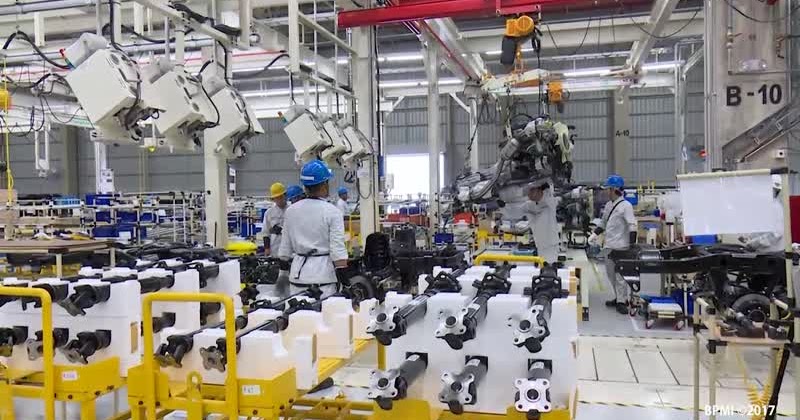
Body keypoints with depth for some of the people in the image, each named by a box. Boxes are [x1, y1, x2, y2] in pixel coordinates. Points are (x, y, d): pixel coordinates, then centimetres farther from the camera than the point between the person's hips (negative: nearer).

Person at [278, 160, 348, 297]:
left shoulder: (291, 210, 5)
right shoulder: (332, 211, -8)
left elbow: (285, 247, 11)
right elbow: (338, 250, -11)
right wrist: (343, 277, -7)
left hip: (297, 272, 5)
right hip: (323, 274, -4)